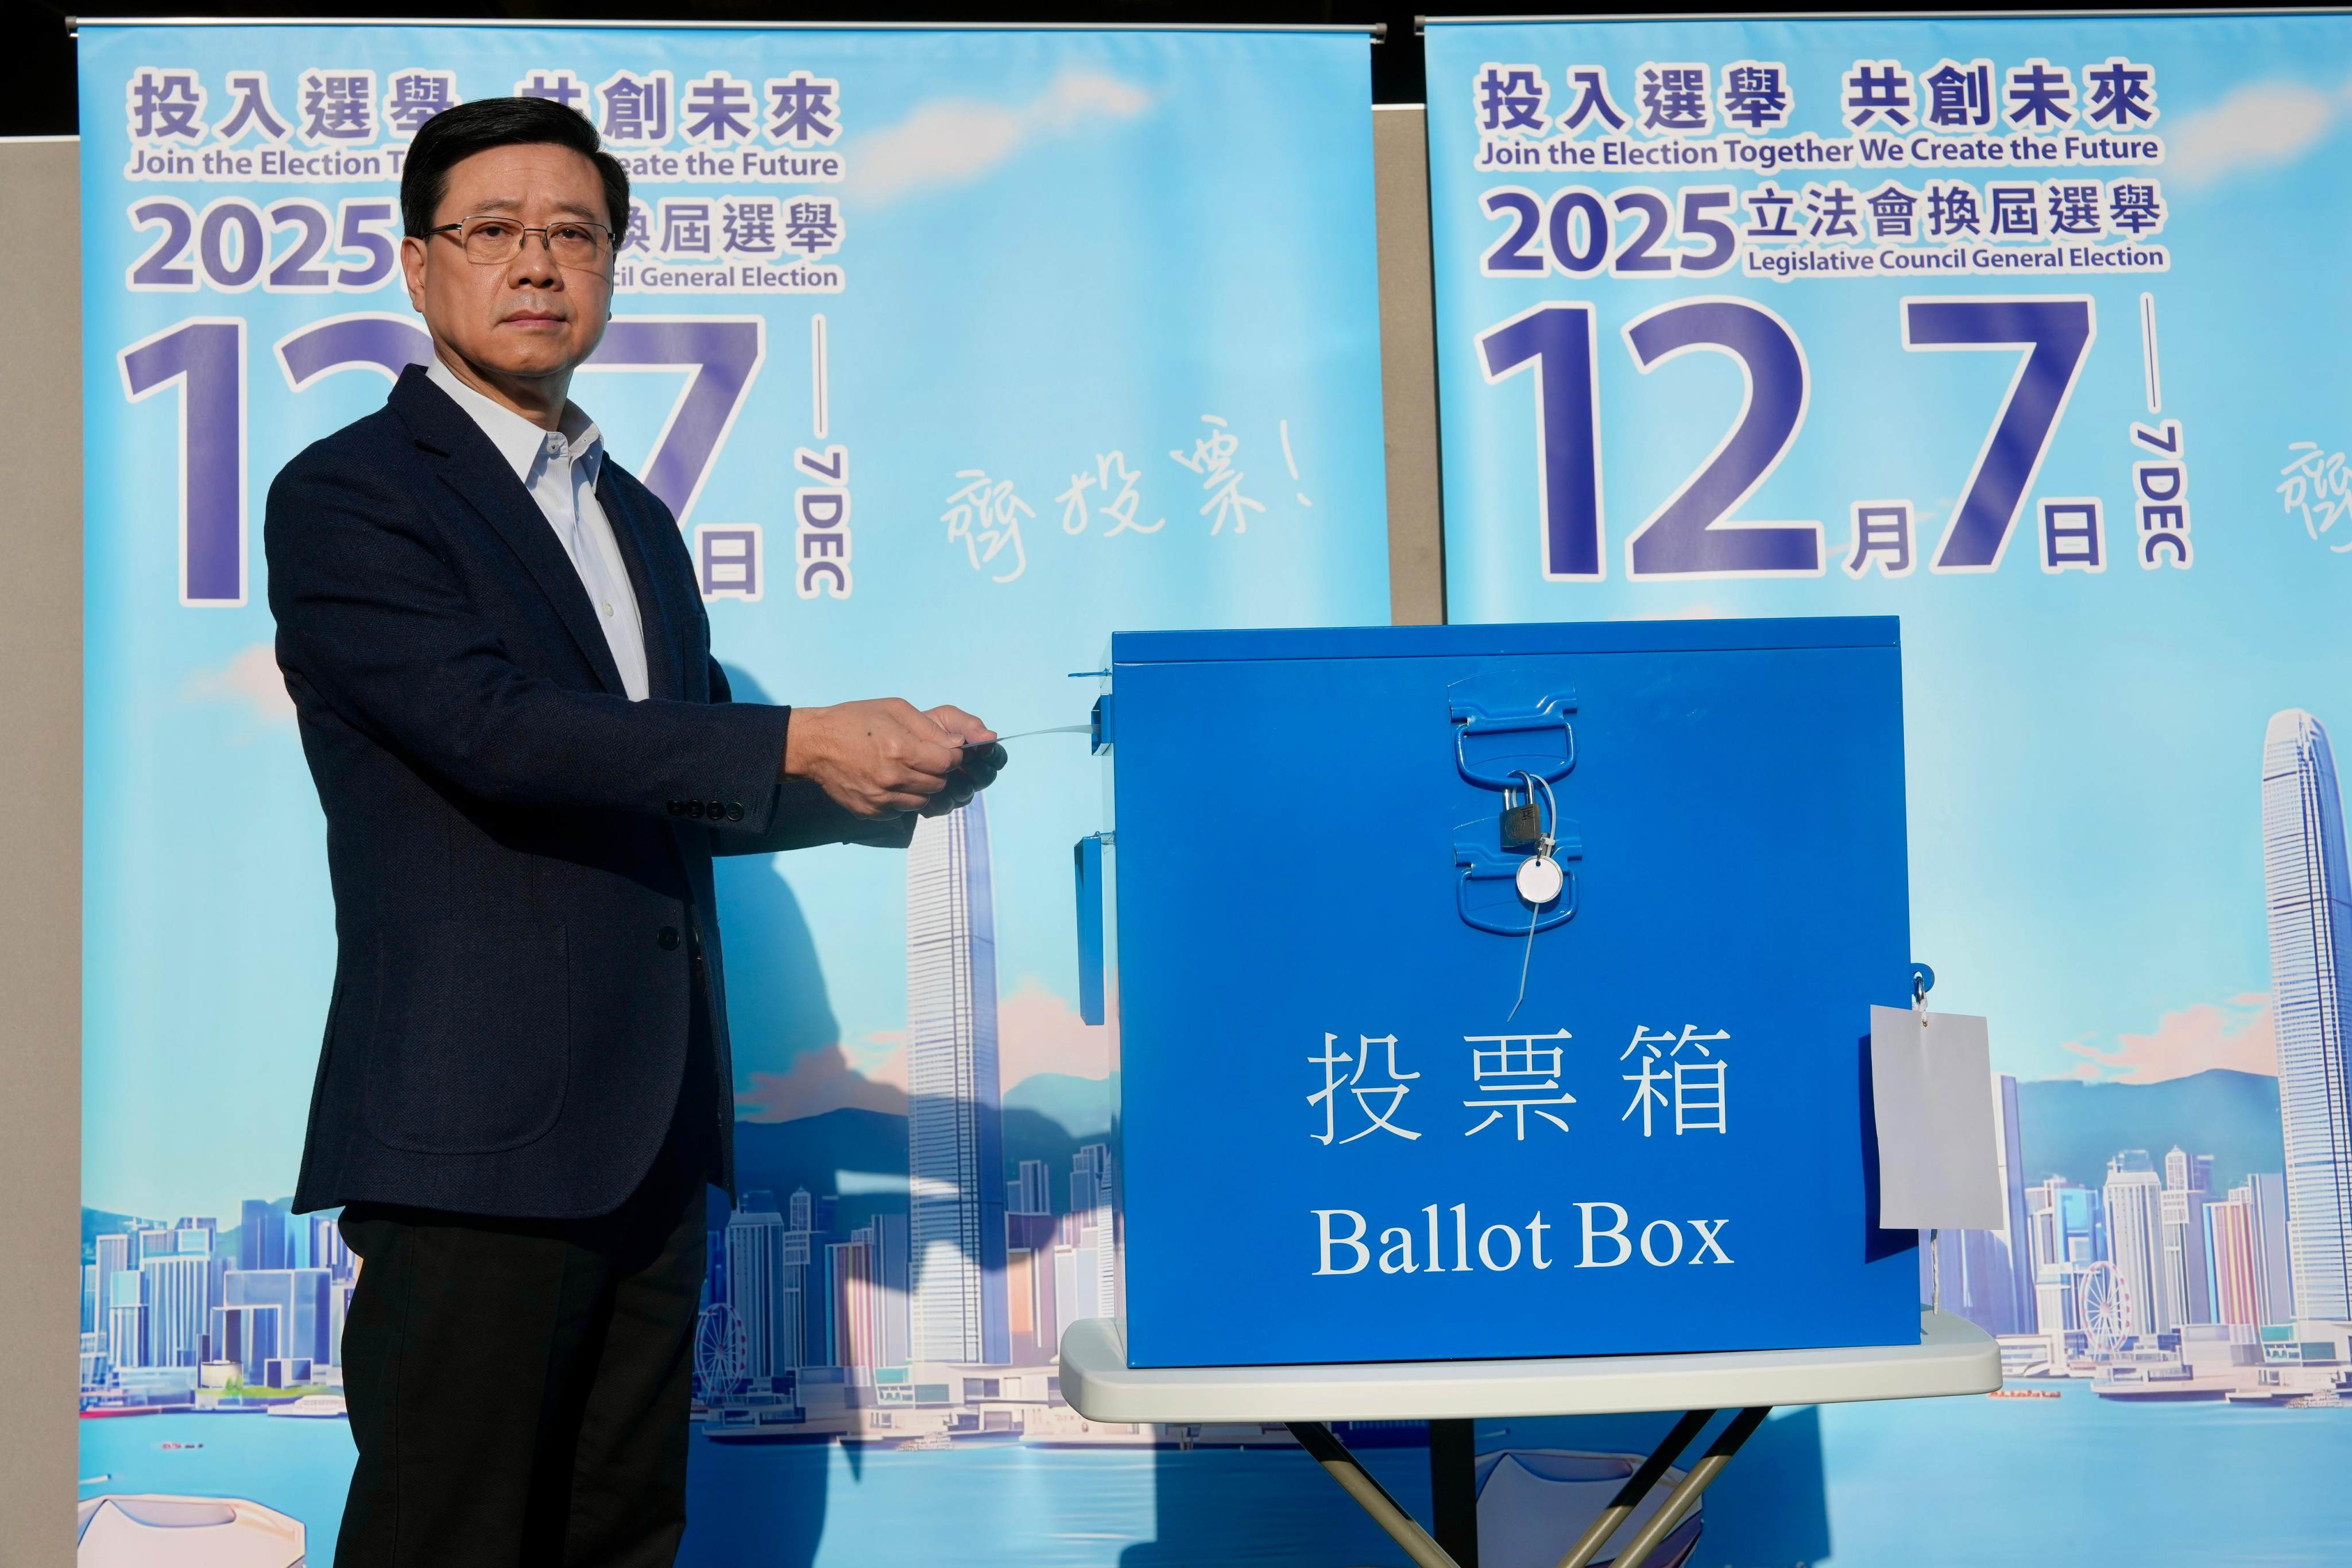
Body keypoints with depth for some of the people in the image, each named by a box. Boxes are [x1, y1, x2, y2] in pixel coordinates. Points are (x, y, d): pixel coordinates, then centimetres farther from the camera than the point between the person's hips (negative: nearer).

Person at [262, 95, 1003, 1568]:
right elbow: (494, 727, -18)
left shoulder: (637, 518, 20)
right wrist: (799, 744, -21)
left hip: (650, 1132, 8)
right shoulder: (349, 494, -4)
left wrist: (887, 779, 4)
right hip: (476, 1131, -7)